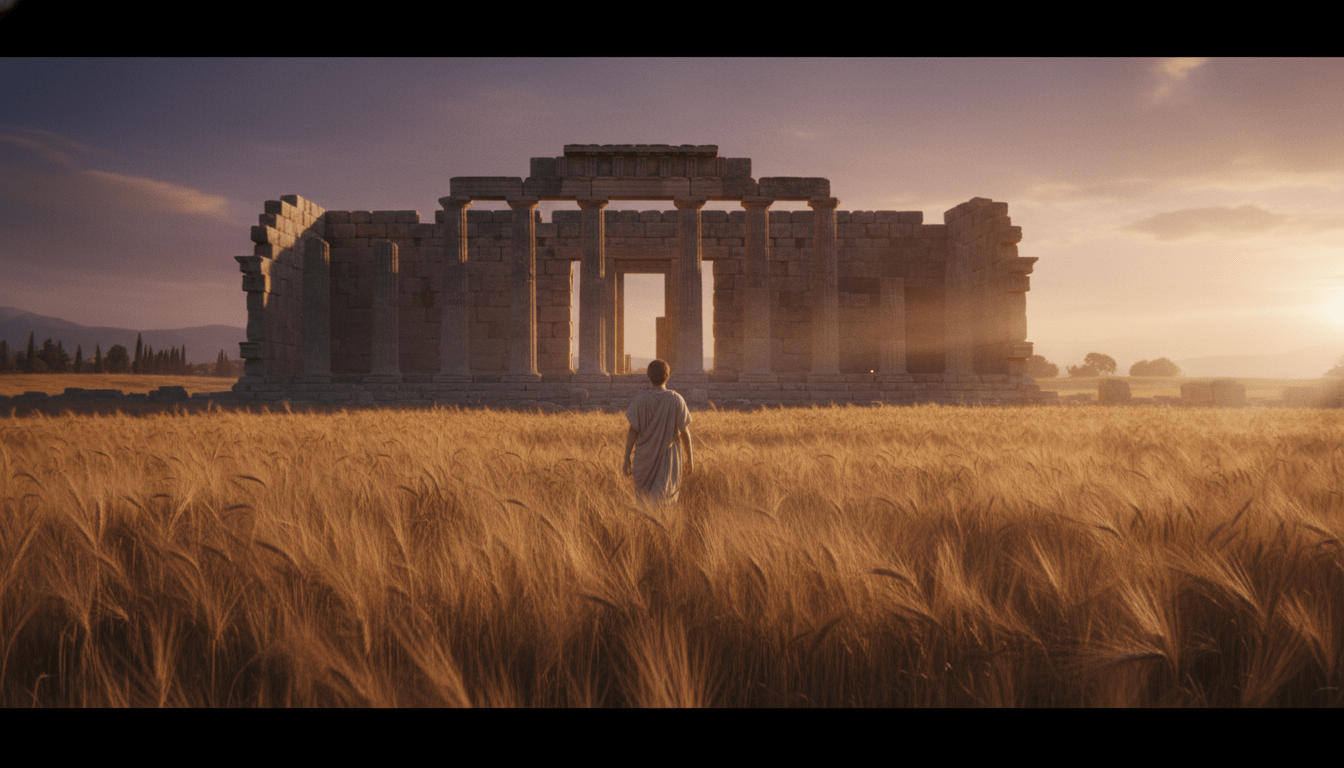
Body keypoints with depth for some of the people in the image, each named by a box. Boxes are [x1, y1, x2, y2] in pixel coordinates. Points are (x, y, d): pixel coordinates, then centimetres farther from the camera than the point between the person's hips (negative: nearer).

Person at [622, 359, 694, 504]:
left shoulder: (639, 399, -8)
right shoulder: (677, 400, -7)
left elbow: (632, 431, -9)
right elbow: (684, 432, -4)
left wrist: (627, 459, -3)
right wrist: (690, 458, 6)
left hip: (645, 458, 1)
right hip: (669, 459, -1)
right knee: (665, 499, 1)